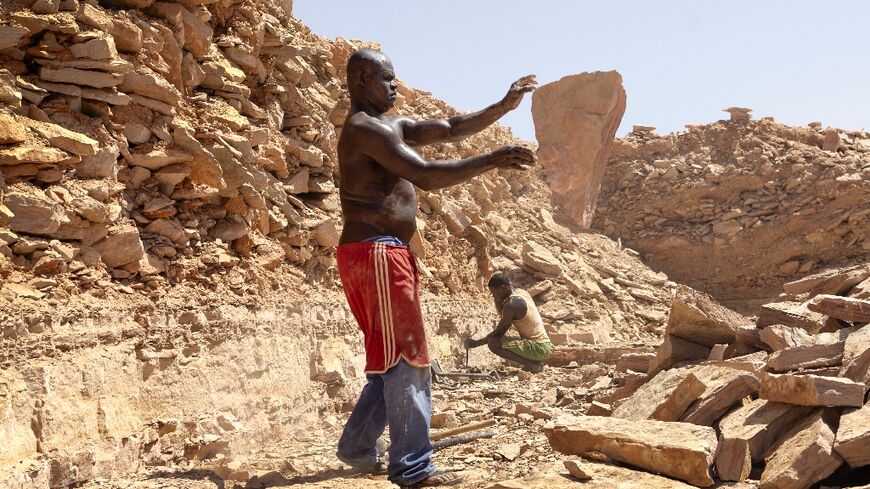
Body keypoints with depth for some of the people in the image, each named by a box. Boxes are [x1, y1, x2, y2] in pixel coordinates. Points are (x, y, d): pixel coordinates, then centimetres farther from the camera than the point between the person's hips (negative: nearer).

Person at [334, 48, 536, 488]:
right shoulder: (364, 128, -11)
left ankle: (357, 448, 26)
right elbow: (426, 176, -21)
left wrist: (504, 106, 10)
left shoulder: (392, 126, 20)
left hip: (388, 254, 11)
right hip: (375, 253, -11)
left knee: (391, 357, 17)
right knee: (406, 357, -8)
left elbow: (452, 129, 19)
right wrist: (492, 160, -18)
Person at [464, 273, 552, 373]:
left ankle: (532, 364, -11)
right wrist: (497, 300, 6)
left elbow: (498, 332, -11)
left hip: (537, 348, -10)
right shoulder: (522, 293, 9)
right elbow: (503, 314, 23)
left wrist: (476, 343, -1)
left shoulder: (512, 305, -19)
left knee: (493, 343, -18)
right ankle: (535, 361, 10)